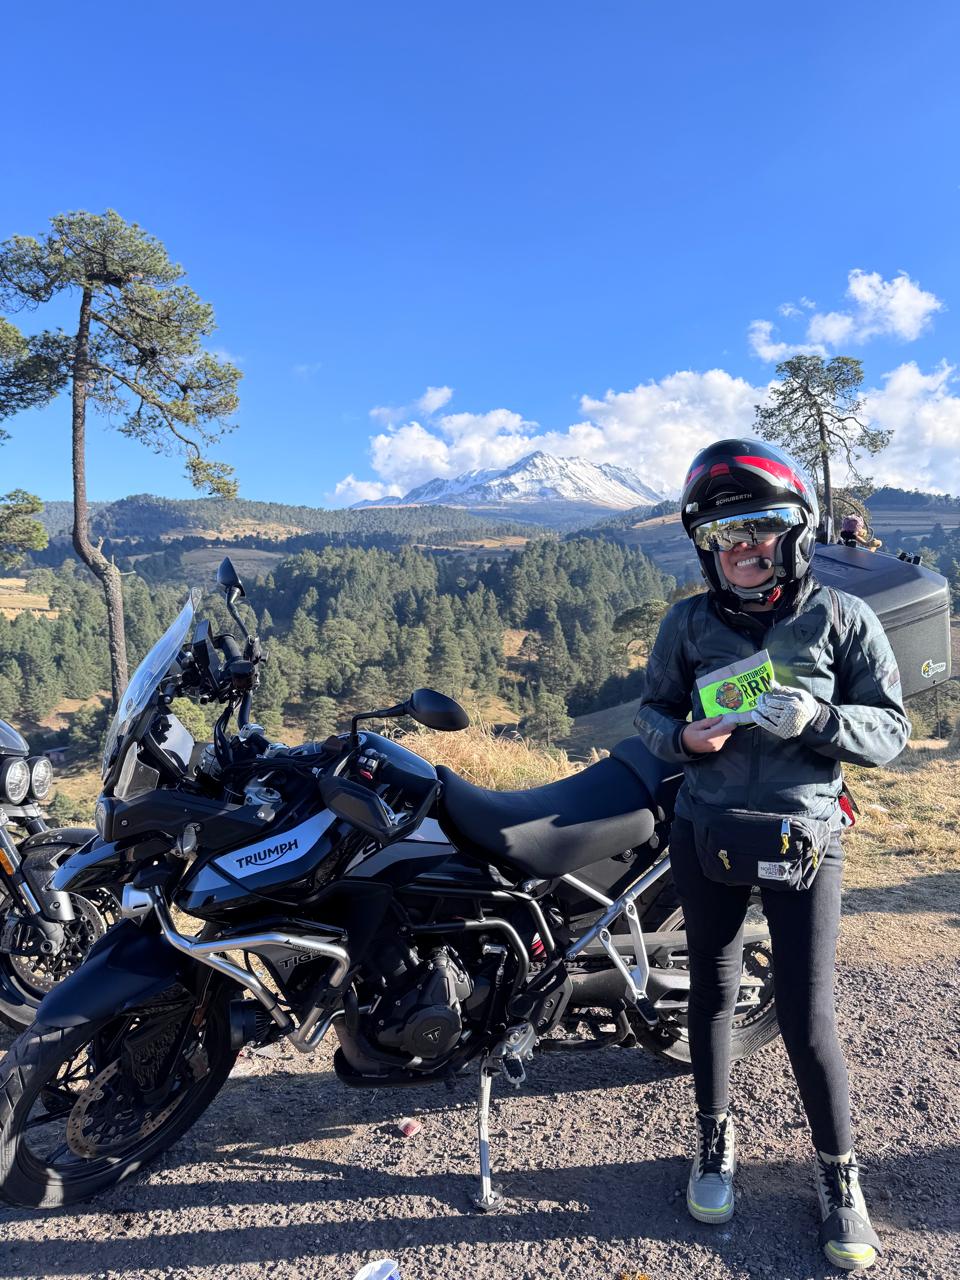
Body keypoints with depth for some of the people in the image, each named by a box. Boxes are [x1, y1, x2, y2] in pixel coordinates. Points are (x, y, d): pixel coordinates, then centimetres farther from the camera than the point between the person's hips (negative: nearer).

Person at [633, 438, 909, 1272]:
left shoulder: (842, 619, -6)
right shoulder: (688, 623, -1)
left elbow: (891, 730, -5)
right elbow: (651, 710, 7)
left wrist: (815, 719, -24)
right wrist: (685, 738, -15)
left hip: (804, 837, -2)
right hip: (705, 833, 2)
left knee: (806, 1018, 1)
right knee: (713, 994, 16)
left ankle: (839, 1174, 27)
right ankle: (716, 1140, 38)